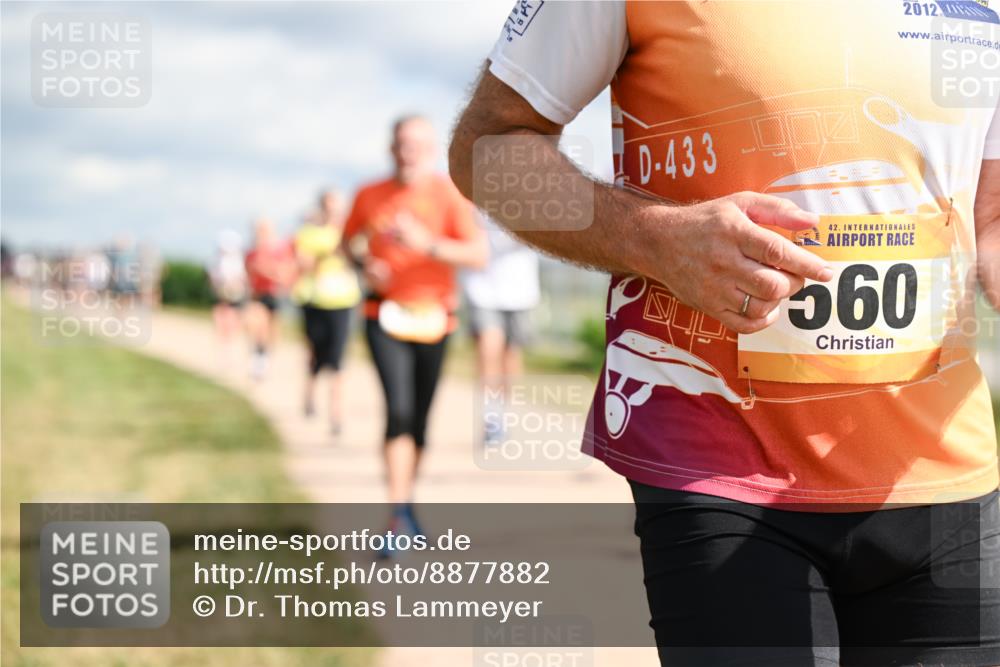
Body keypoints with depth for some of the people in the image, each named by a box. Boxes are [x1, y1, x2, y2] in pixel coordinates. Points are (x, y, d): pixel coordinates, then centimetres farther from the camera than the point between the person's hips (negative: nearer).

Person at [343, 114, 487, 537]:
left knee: (420, 417, 9)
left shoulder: (448, 194, -4)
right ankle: (399, 514, -19)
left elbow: (478, 255, -12)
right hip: (385, 316, -1)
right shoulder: (370, 196, 2)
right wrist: (365, 264, -2)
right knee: (398, 409, -18)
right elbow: (349, 240, 20)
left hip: (433, 318, 1)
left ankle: (407, 498, 32)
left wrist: (427, 243, -25)